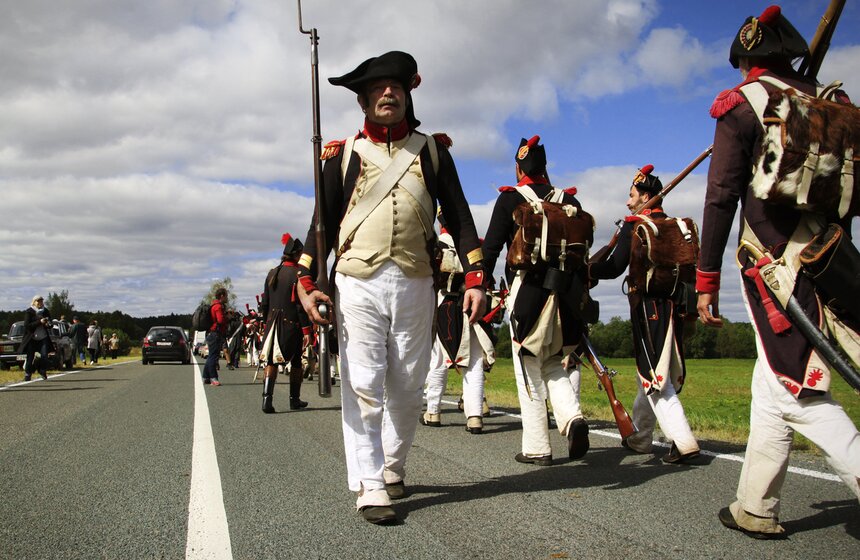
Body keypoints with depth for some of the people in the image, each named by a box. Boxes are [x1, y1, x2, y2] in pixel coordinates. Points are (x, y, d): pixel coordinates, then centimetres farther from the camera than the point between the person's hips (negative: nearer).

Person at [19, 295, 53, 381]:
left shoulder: (46, 311, 7)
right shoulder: (29, 312, -4)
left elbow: (50, 325, 13)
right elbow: (27, 325, -13)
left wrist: (48, 324, -12)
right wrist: (39, 322, -23)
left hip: (43, 338, 3)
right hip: (32, 338, -3)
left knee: (44, 356, -9)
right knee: (30, 358, -1)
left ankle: (43, 372, 7)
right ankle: (27, 374, 11)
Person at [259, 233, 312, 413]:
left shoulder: (271, 274, 9)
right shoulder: (297, 274, -10)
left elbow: (264, 303, 12)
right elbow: (301, 304, -15)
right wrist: (306, 329, -12)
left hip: (272, 323, 5)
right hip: (292, 324, -5)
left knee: (271, 361, 2)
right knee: (296, 362, 10)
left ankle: (267, 399, -11)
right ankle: (295, 400, 18)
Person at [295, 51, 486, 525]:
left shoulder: (432, 150, 11)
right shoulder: (343, 153, 9)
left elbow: (459, 217, 8)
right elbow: (323, 220, 7)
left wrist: (475, 277, -2)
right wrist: (307, 282, -5)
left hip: (415, 284, 2)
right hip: (357, 284, -1)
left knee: (408, 386, 8)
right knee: (362, 386, -6)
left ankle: (393, 467, 27)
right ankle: (370, 488, -1)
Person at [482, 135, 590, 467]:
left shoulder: (510, 199, -1)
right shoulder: (569, 201, 10)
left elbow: (491, 249, -6)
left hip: (527, 295, -4)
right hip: (564, 294, 4)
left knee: (530, 372, 3)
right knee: (553, 365, 19)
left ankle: (536, 448, 5)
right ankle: (572, 416, -5)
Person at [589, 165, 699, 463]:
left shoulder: (634, 225, -7)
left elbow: (614, 268, -12)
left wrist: (587, 270, 4)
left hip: (648, 308, -7)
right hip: (674, 306, 7)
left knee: (655, 380, -6)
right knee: (652, 376, 17)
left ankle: (684, 443, -14)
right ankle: (639, 437, 28)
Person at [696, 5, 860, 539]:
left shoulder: (742, 105, -2)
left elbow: (721, 196, -9)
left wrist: (706, 279, -7)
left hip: (774, 265, -6)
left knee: (800, 393, -4)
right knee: (773, 382, 14)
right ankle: (755, 508, 20)